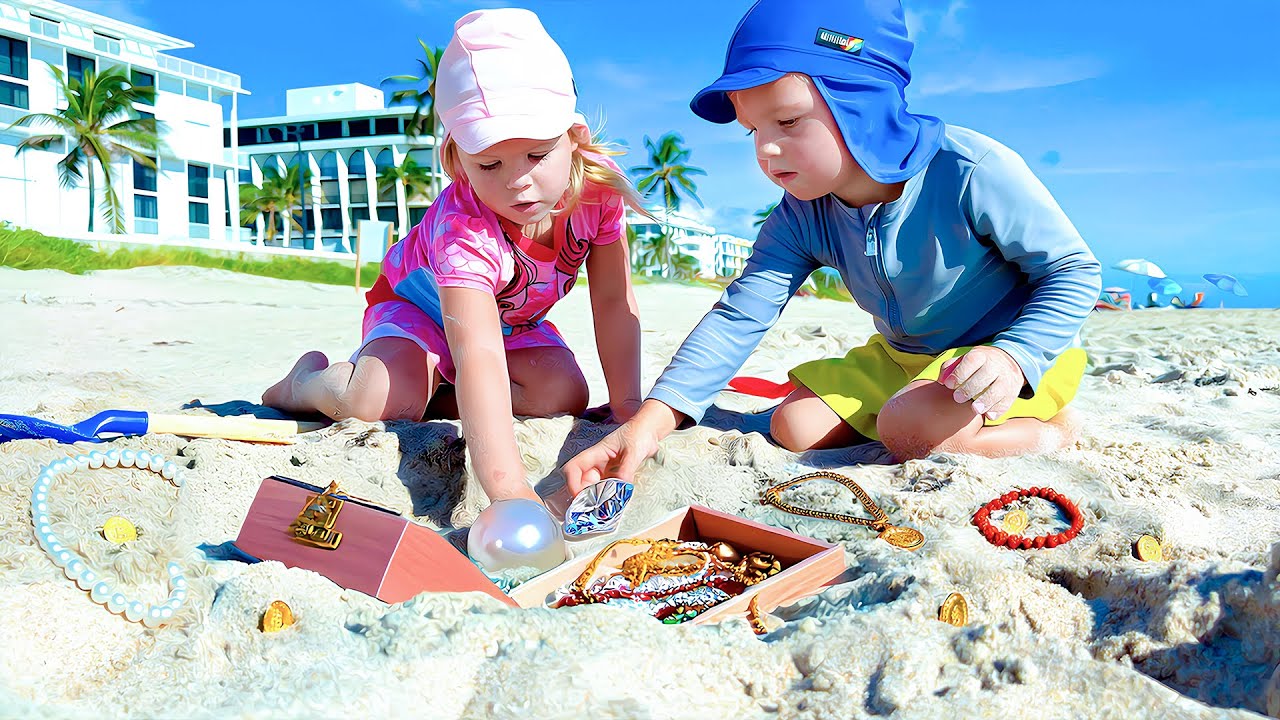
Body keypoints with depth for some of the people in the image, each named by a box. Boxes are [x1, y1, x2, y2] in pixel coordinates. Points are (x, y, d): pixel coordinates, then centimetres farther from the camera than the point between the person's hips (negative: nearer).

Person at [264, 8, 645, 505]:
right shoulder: (463, 229, -43)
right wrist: (507, 488, -65)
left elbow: (613, 300, -18)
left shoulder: (597, 186, -28)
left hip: (515, 320, 5)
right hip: (419, 301, -4)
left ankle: (436, 396, 3)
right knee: (380, 402, -30)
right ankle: (307, 381, 7)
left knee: (565, 397, -21)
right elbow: (478, 357, -55)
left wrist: (626, 403, -22)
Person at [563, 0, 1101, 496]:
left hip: (1021, 352, -6)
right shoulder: (804, 217, -12)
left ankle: (1048, 431, -5)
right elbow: (738, 317, -18)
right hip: (901, 358, 6)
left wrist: (1014, 358, -36)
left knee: (910, 428, -31)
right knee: (794, 427, -4)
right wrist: (651, 421, -30)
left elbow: (1075, 271, -17)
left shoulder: (972, 172, -27)